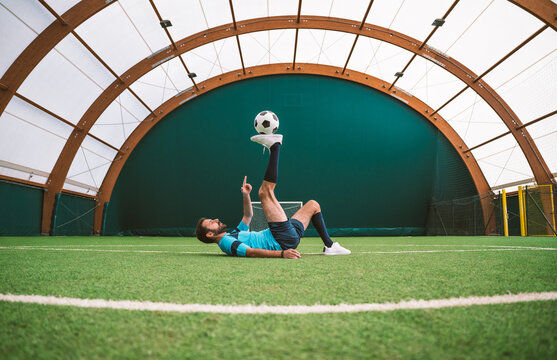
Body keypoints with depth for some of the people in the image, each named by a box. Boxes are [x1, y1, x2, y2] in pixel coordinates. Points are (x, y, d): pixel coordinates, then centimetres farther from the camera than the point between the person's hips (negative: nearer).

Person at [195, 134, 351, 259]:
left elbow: (248, 216, 35)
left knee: (313, 205, 24)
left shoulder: (232, 236, 20)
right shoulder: (226, 242, -12)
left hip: (289, 236, 10)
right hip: (282, 242, -10)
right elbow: (252, 252, -29)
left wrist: (245, 195, 22)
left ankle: (329, 246, 12)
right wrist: (281, 253, -41)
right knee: (265, 192, -11)